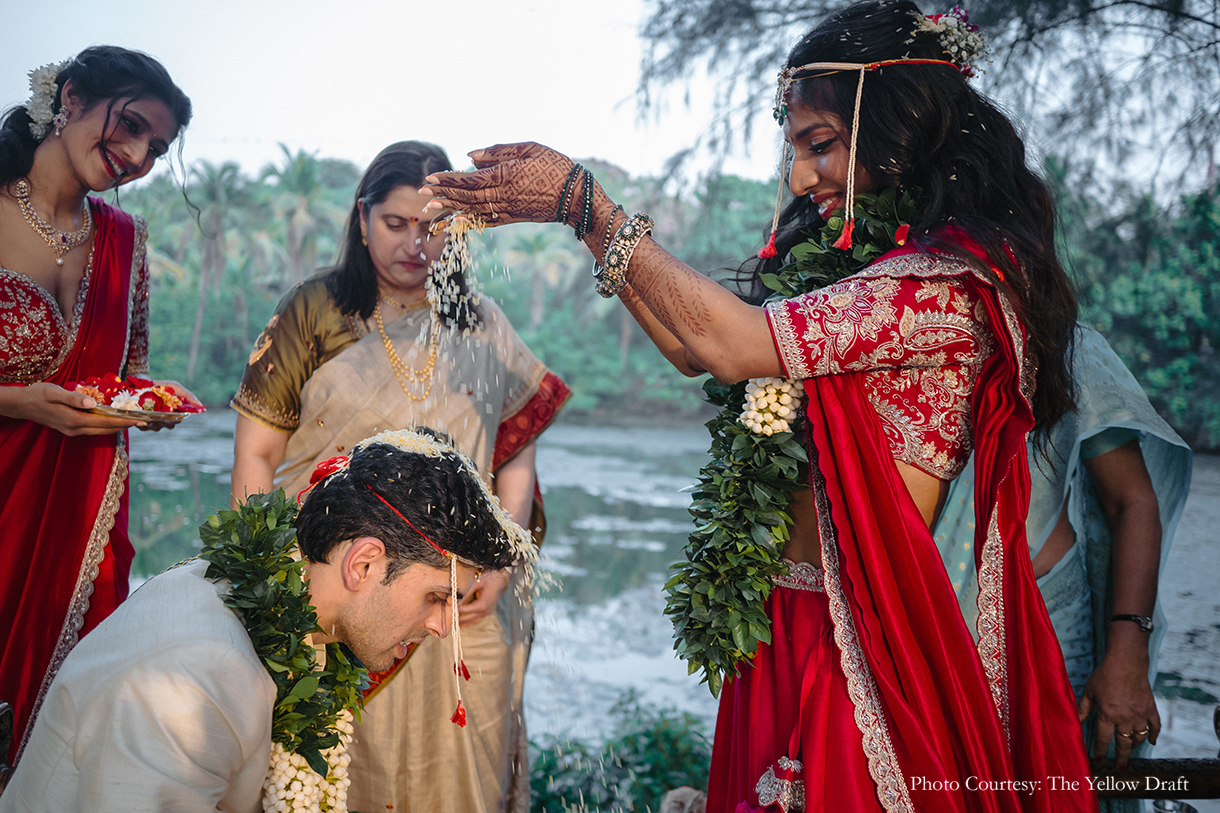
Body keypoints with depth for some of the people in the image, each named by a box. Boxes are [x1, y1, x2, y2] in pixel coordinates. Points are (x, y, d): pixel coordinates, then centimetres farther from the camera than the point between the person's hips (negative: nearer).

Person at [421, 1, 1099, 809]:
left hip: (870, 635, -8)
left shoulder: (955, 279, -19)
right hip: (787, 620, 8)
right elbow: (690, 347, 11)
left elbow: (729, 343, -25)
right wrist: (582, 209, 6)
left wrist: (586, 205, -16)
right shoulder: (835, 251, 8)